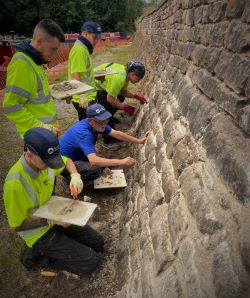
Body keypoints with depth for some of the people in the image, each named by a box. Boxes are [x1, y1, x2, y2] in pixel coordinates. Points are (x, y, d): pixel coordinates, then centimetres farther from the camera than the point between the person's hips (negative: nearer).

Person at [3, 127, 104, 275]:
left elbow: (68, 161, 7)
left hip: (54, 217, 7)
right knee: (90, 262, -9)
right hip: (39, 233, -6)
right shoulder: (15, 184, -33)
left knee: (98, 243, 11)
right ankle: (40, 253, 5)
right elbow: (17, 225, -20)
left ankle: (50, 249, 15)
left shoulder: (44, 159, -15)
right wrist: (50, 221, -25)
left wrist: (75, 176, -13)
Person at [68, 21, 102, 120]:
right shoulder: (79, 49, -16)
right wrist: (82, 97, -26)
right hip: (83, 98, -10)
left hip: (87, 96, 10)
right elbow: (75, 76, -23)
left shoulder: (83, 48, 15)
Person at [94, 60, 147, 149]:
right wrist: (125, 107, -19)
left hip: (101, 83, 9)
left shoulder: (126, 72, -4)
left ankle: (110, 119, 34)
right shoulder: (119, 78, -33)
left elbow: (123, 91, 5)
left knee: (120, 98, 16)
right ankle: (108, 141, -1)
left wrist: (136, 96, -5)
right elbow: (110, 99, -28)